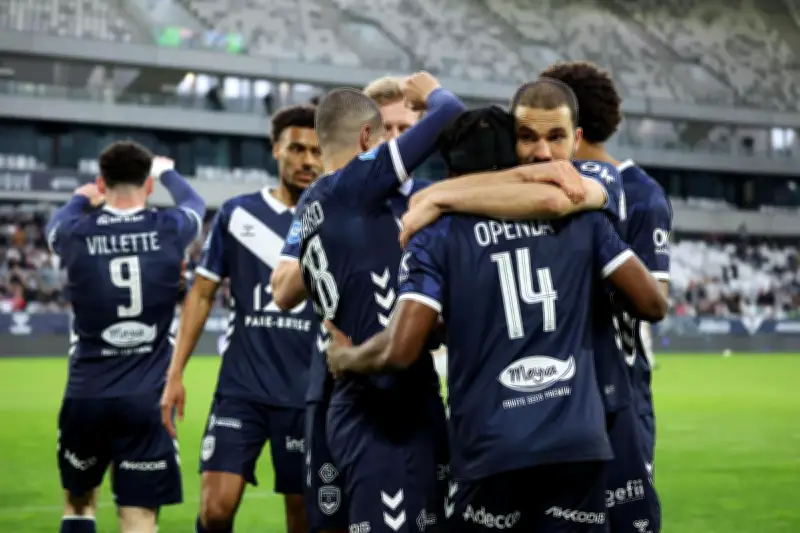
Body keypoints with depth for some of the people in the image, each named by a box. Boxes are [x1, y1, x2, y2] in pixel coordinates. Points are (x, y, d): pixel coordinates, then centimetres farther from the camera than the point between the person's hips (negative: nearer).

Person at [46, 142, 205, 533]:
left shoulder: (77, 233, -2)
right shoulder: (169, 229, -3)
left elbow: (55, 225, 25)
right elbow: (195, 203, 23)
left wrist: (81, 199, 47)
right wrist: (167, 172, 45)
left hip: (85, 396, 1)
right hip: (147, 399, -1)